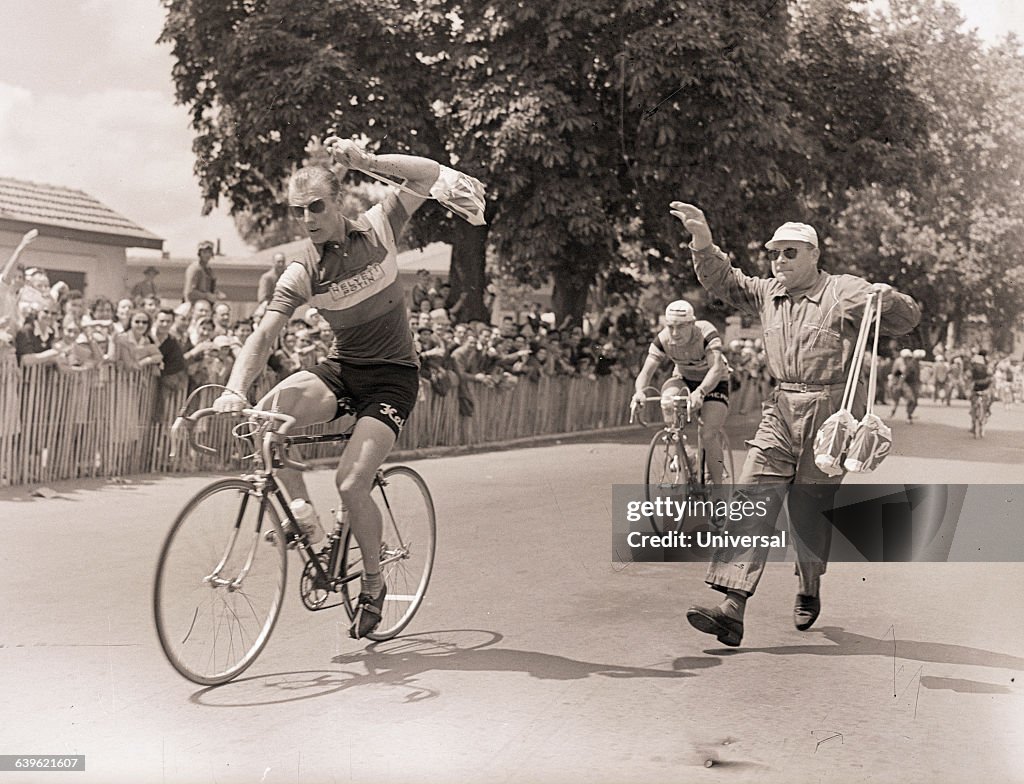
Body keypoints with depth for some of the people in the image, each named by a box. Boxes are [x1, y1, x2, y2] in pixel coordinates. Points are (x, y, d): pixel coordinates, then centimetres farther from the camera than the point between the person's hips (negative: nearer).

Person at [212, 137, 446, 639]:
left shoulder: (376, 230, -6)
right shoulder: (301, 273, -7)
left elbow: (429, 174, -10)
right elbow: (262, 337, -16)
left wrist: (364, 161, -21)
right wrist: (235, 389, -34)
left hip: (392, 377, -3)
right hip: (340, 369, 3)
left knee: (351, 483, -19)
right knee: (266, 415, -27)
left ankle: (373, 583, 7)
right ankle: (303, 517, -7)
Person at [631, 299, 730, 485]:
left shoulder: (706, 333, -32)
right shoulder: (663, 340, -22)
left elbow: (716, 368, -43)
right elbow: (646, 371, -26)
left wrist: (700, 392, -60)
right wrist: (640, 391, -49)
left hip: (712, 383, -3)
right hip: (683, 379, 3)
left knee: (709, 435, -19)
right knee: (667, 398, -32)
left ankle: (717, 486, -4)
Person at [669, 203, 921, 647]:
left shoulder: (846, 292, -1)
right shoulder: (768, 293, 14)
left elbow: (908, 320, 2)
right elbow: (723, 282, 17)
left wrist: (885, 297, -19)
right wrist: (702, 243, 2)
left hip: (830, 412, -4)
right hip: (780, 412, 4)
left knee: (809, 507, 4)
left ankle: (809, 590, 34)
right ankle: (732, 609, -16)